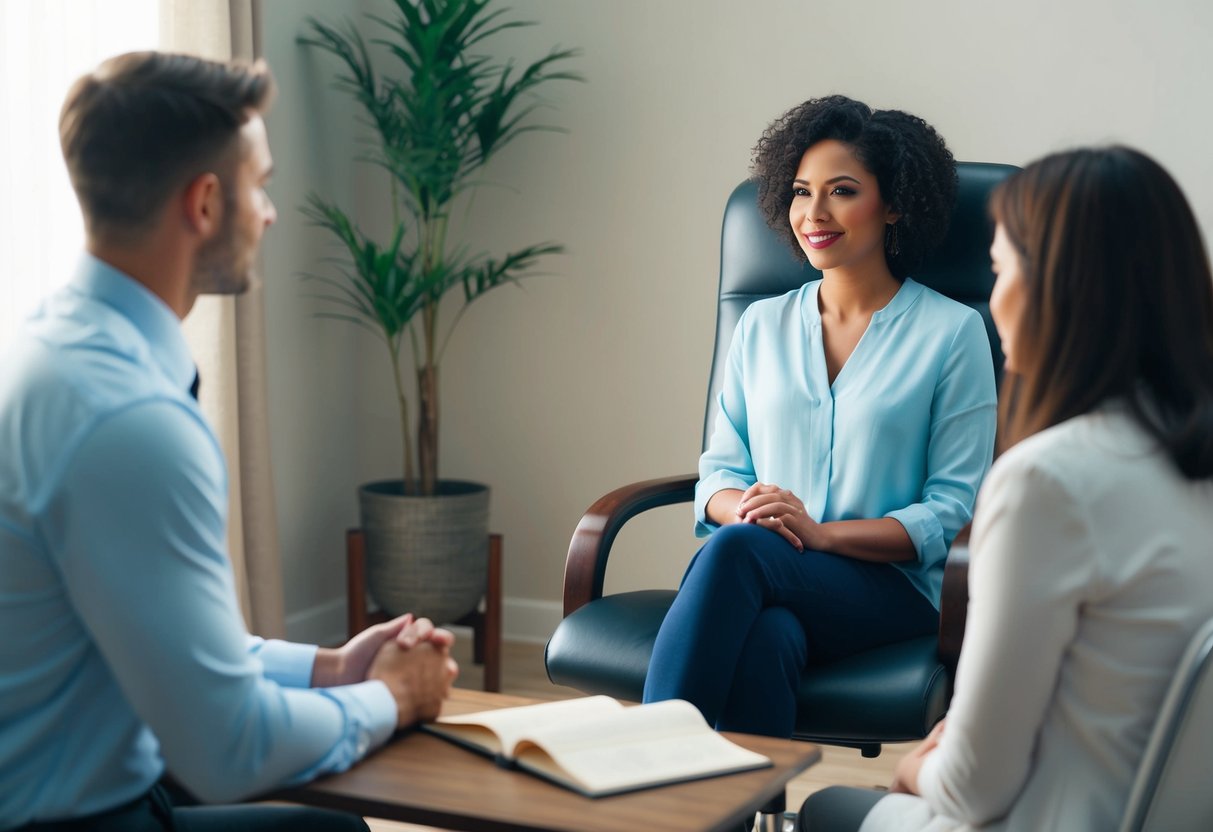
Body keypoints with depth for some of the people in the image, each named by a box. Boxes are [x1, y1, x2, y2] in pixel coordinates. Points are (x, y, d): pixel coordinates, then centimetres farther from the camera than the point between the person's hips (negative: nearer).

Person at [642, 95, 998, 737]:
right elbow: (718, 467, 17)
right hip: (768, 586, 3)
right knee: (763, 640, -37)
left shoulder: (952, 332, 4)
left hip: (890, 589, -3)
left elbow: (951, 513, -1)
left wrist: (822, 532, -16)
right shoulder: (762, 325, 18)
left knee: (739, 550, -36)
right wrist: (741, 505, -10)